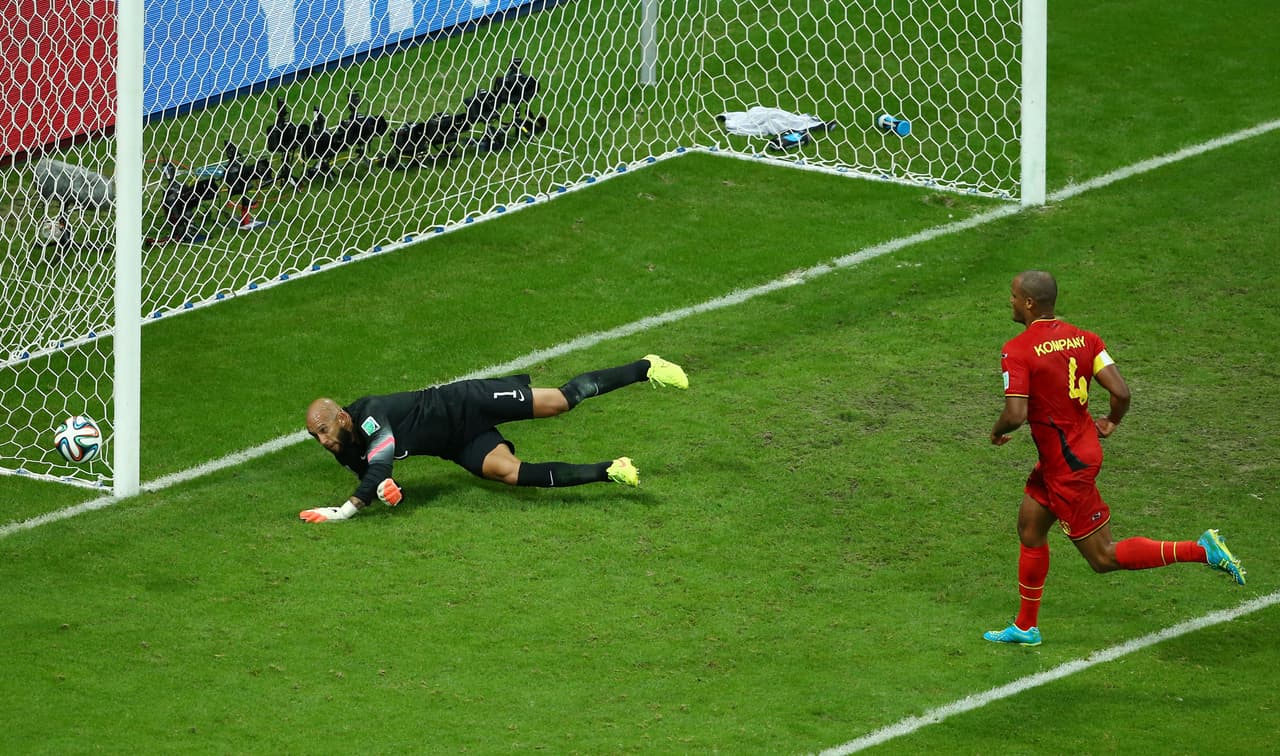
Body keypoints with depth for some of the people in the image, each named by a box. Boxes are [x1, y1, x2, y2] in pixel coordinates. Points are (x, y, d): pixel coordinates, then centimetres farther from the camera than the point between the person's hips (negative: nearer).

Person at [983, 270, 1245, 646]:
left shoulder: (1017, 351, -20)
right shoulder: (1083, 338, 0)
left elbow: (1016, 415, -27)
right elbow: (1121, 392, -6)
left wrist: (997, 433, -4)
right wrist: (1111, 423, 16)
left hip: (1068, 466, -9)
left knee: (1103, 557, 0)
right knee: (1029, 528, 21)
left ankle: (1203, 550, -7)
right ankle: (1025, 627, 31)